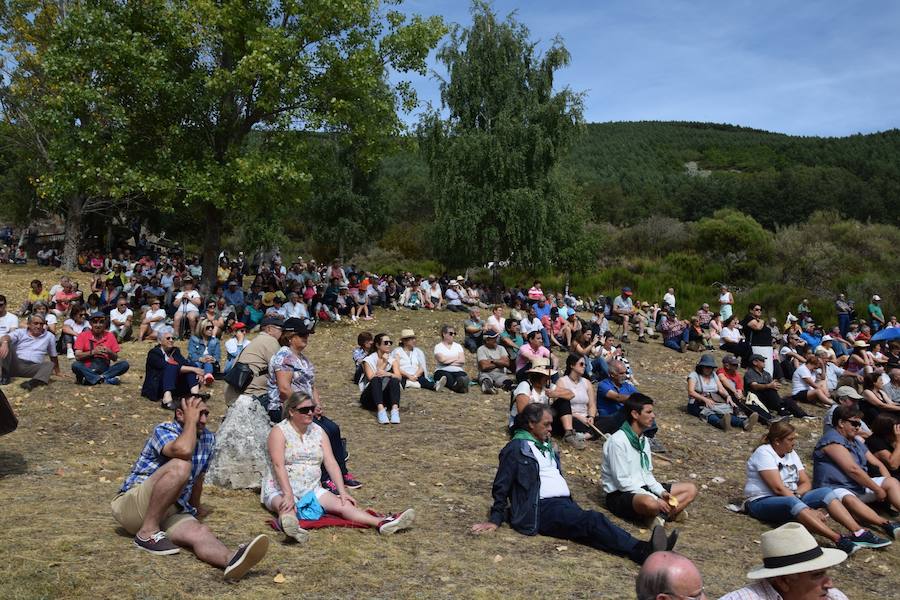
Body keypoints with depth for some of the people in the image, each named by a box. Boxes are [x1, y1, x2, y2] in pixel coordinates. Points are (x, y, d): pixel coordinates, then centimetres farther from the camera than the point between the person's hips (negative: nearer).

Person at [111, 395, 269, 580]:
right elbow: (184, 450, -35)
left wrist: (195, 508, 37)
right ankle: (148, 532, -23)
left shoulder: (208, 438, 9)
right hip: (131, 505, -5)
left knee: (199, 532, -29)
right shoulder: (163, 430, -12)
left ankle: (231, 560, -60)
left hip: (170, 511, 6)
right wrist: (191, 420, -20)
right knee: (180, 466, -31)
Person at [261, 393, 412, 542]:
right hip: (280, 490, -4)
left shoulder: (318, 431, 8)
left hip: (312, 490, 4)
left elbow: (331, 463, 1)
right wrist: (288, 495, -31)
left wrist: (343, 492, -10)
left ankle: (382, 523, -36)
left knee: (343, 505, -18)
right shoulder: (279, 431, -7)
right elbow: (279, 465, -19)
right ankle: (291, 527, -71)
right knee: (287, 509, -38)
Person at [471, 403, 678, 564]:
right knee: (593, 521, -30)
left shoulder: (547, 446, 25)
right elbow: (501, 487, -1)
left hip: (564, 503, 7)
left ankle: (643, 550, -45)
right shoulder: (516, 449, 0)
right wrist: (495, 520, -4)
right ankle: (643, 551, -47)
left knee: (594, 522, -24)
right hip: (543, 508, -7)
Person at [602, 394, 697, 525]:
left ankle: (661, 515, -17)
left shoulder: (643, 440, 10)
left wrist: (662, 492, -5)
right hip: (621, 495, -9)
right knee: (650, 503, -41)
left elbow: (647, 474, 14)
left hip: (643, 489, 9)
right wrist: (656, 499, -22)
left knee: (691, 489, 4)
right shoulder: (617, 441, -17)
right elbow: (622, 482, -21)